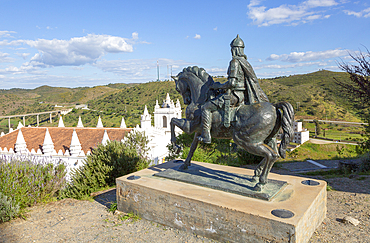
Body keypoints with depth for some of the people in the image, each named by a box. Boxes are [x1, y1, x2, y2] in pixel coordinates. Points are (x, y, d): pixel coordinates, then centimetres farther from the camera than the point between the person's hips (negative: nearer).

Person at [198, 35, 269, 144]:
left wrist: (218, 86, -8)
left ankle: (206, 136, -4)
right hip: (243, 96, 9)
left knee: (206, 107, -3)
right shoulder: (245, 62, 13)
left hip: (233, 95, -9)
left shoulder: (235, 62, -14)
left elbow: (232, 83, -22)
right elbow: (253, 81, 16)